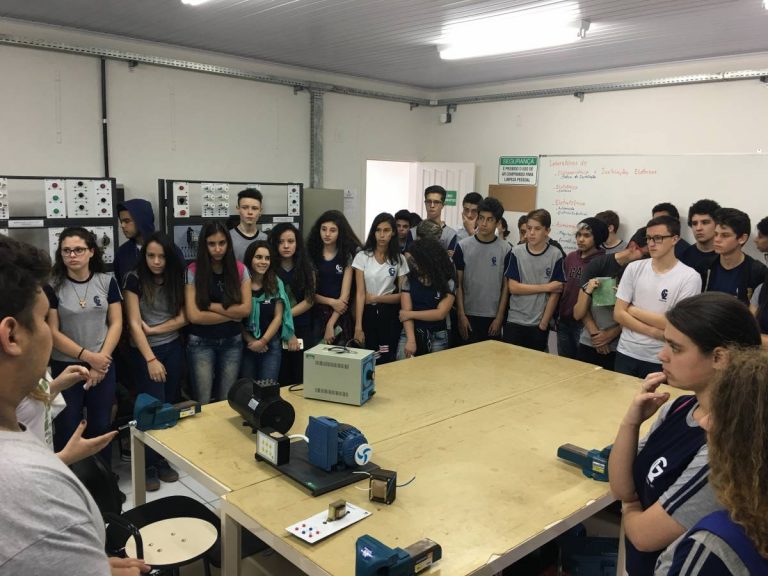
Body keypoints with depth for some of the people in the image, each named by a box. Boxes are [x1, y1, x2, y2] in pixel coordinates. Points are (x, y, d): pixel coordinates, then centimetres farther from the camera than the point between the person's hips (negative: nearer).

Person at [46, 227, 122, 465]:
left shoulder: (106, 282, 0)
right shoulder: (53, 287, -5)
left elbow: (116, 324, 0)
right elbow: (52, 332, -7)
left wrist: (101, 360, -9)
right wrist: (88, 356, -12)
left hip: (102, 365, 2)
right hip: (65, 367, -2)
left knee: (101, 425, 10)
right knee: (67, 428, 4)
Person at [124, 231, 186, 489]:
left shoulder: (177, 278, 2)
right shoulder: (135, 279, -10)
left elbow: (183, 318, 0)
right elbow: (134, 324, -13)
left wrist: (153, 329, -13)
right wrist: (150, 359, -19)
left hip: (173, 349, 4)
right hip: (144, 351, -4)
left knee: (171, 406, 8)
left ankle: (164, 460, 21)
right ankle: (149, 465, 12)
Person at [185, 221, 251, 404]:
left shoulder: (240, 270, 0)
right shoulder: (193, 271, -7)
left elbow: (246, 309, -7)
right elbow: (193, 315, -13)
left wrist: (212, 306, -12)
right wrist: (232, 314, -9)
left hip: (232, 343, 2)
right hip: (201, 343, -2)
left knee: (226, 400, 8)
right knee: (203, 402, 1)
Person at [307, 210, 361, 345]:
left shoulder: (347, 255, -3)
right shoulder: (311, 254, 1)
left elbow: (345, 294, -7)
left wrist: (331, 324, -12)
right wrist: (331, 302, -13)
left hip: (341, 318, -1)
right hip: (316, 316, 1)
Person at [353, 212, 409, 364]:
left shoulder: (399, 259, 0)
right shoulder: (362, 257, -4)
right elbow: (360, 293, -8)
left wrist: (375, 298, -11)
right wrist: (358, 327, -14)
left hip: (389, 315, 1)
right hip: (368, 314, 0)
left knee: (386, 360, 2)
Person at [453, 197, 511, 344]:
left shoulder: (505, 249, -2)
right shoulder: (463, 246, -2)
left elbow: (506, 286, 1)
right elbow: (458, 284, 0)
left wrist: (499, 317, -3)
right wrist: (461, 315, -5)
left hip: (493, 317, 0)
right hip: (468, 315, 0)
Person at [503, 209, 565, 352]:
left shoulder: (555, 255, -5)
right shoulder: (516, 252, -2)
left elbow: (555, 293, -4)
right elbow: (513, 287, -8)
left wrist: (543, 324, -6)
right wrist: (546, 287, -11)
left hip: (540, 324, 0)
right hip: (515, 321, 1)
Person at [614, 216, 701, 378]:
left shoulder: (690, 277, -10)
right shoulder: (634, 268, 0)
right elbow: (618, 314, -2)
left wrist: (633, 310, -9)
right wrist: (654, 332, -13)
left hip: (661, 361, -3)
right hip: (626, 353, 3)